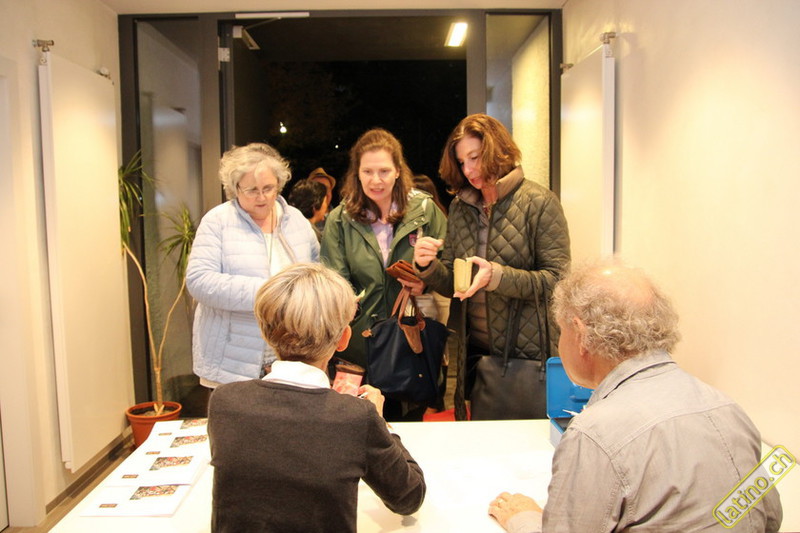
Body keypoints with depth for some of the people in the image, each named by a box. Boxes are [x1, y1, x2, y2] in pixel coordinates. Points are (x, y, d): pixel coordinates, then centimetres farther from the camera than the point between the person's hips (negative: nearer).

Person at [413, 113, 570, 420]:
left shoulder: (539, 203, -7)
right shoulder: (459, 208, 7)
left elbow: (558, 279, -13)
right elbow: (452, 284, 8)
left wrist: (498, 276, -26)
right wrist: (428, 265, -12)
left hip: (530, 356, -4)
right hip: (476, 354, 4)